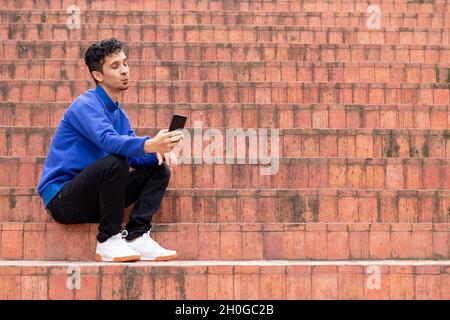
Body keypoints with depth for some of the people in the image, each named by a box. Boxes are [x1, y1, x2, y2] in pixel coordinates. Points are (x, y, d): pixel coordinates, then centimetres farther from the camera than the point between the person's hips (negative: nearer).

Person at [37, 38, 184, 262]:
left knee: (160, 169, -1)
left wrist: (158, 152, -15)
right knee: (115, 162, -32)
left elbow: (134, 152, 8)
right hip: (62, 199, -8)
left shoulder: (118, 113, 14)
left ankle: (136, 237, -13)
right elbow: (108, 141, -32)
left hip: (93, 199, 8)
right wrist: (149, 145, -47)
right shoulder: (86, 104, -13)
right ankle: (108, 241, -22)